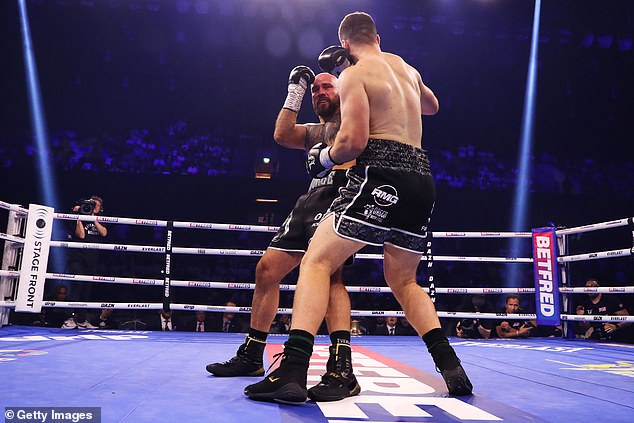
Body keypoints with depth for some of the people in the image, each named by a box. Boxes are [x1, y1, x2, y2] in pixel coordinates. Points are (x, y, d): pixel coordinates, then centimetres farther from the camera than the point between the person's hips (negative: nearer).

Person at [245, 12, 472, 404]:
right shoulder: (407, 68, 23)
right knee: (404, 281, 20)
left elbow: (354, 141, -11)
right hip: (422, 179, 7)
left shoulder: (354, 74, 2)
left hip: (382, 174, -7)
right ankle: (452, 368, 12)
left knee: (316, 262, -5)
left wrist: (323, 158, 8)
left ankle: (293, 372, -17)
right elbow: (431, 106, 43)